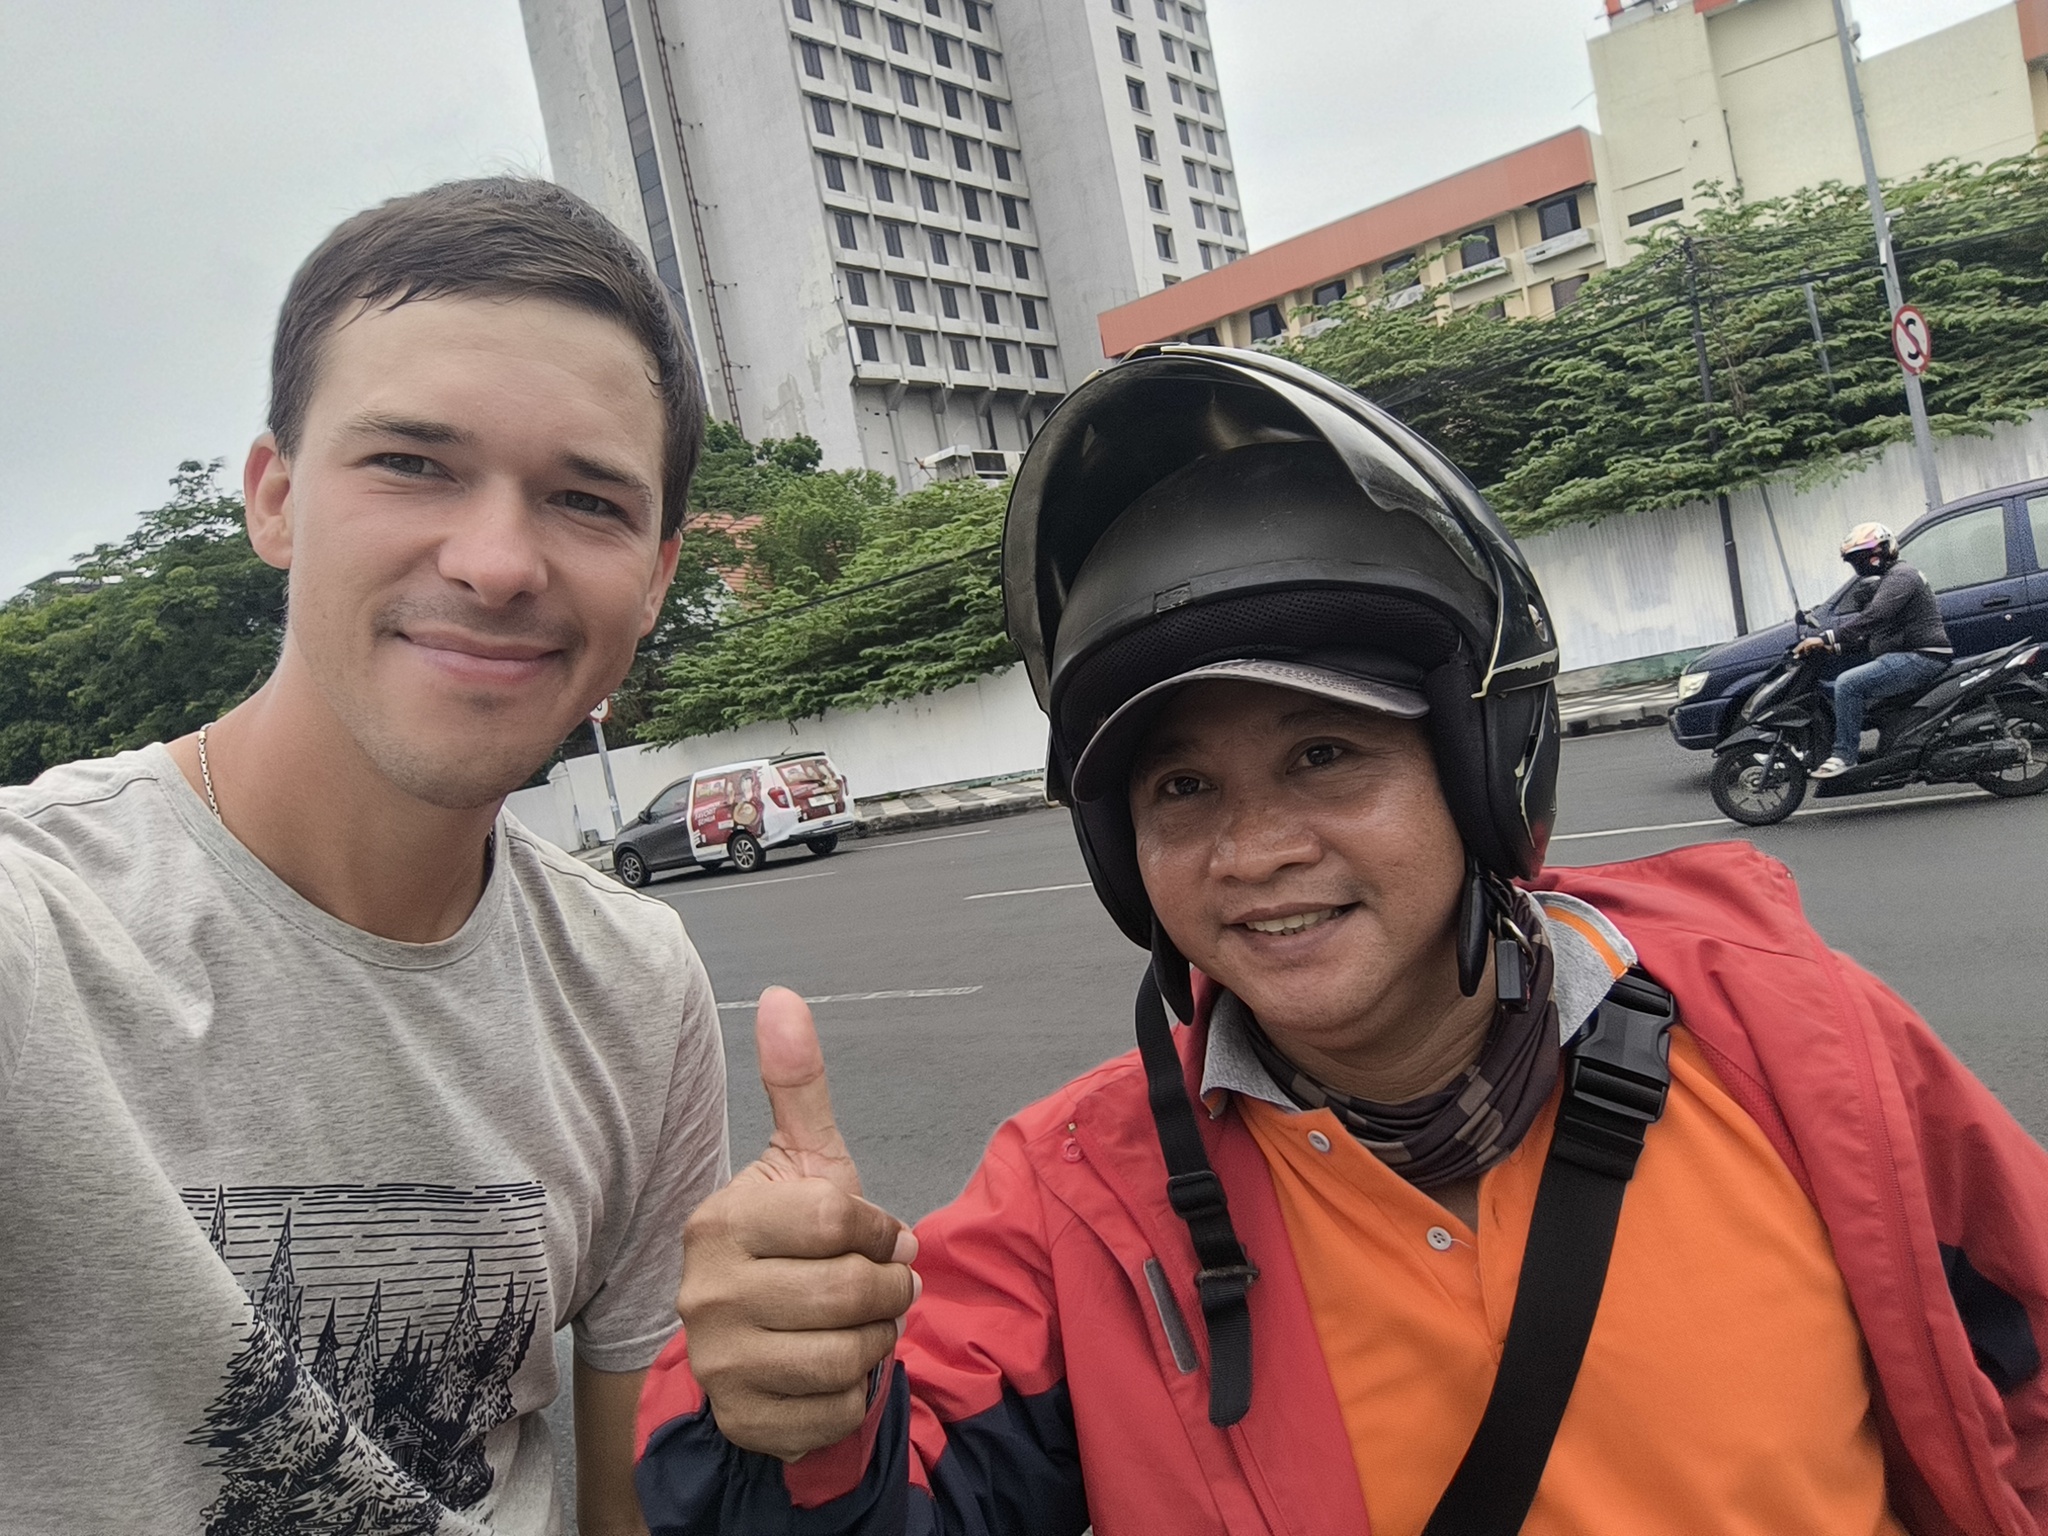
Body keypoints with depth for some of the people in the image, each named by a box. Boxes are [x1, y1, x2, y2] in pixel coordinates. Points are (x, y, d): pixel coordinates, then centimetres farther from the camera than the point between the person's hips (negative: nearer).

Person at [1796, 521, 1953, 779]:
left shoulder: (1900, 575, -10)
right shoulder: (1886, 581, 24)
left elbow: (1873, 618, -26)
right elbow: (1867, 631, 24)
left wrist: (1826, 639, -30)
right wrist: (1831, 644, 10)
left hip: (1921, 658, -11)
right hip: (1907, 658, 11)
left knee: (1848, 684, -26)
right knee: (1833, 689, 10)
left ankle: (1844, 755, -25)